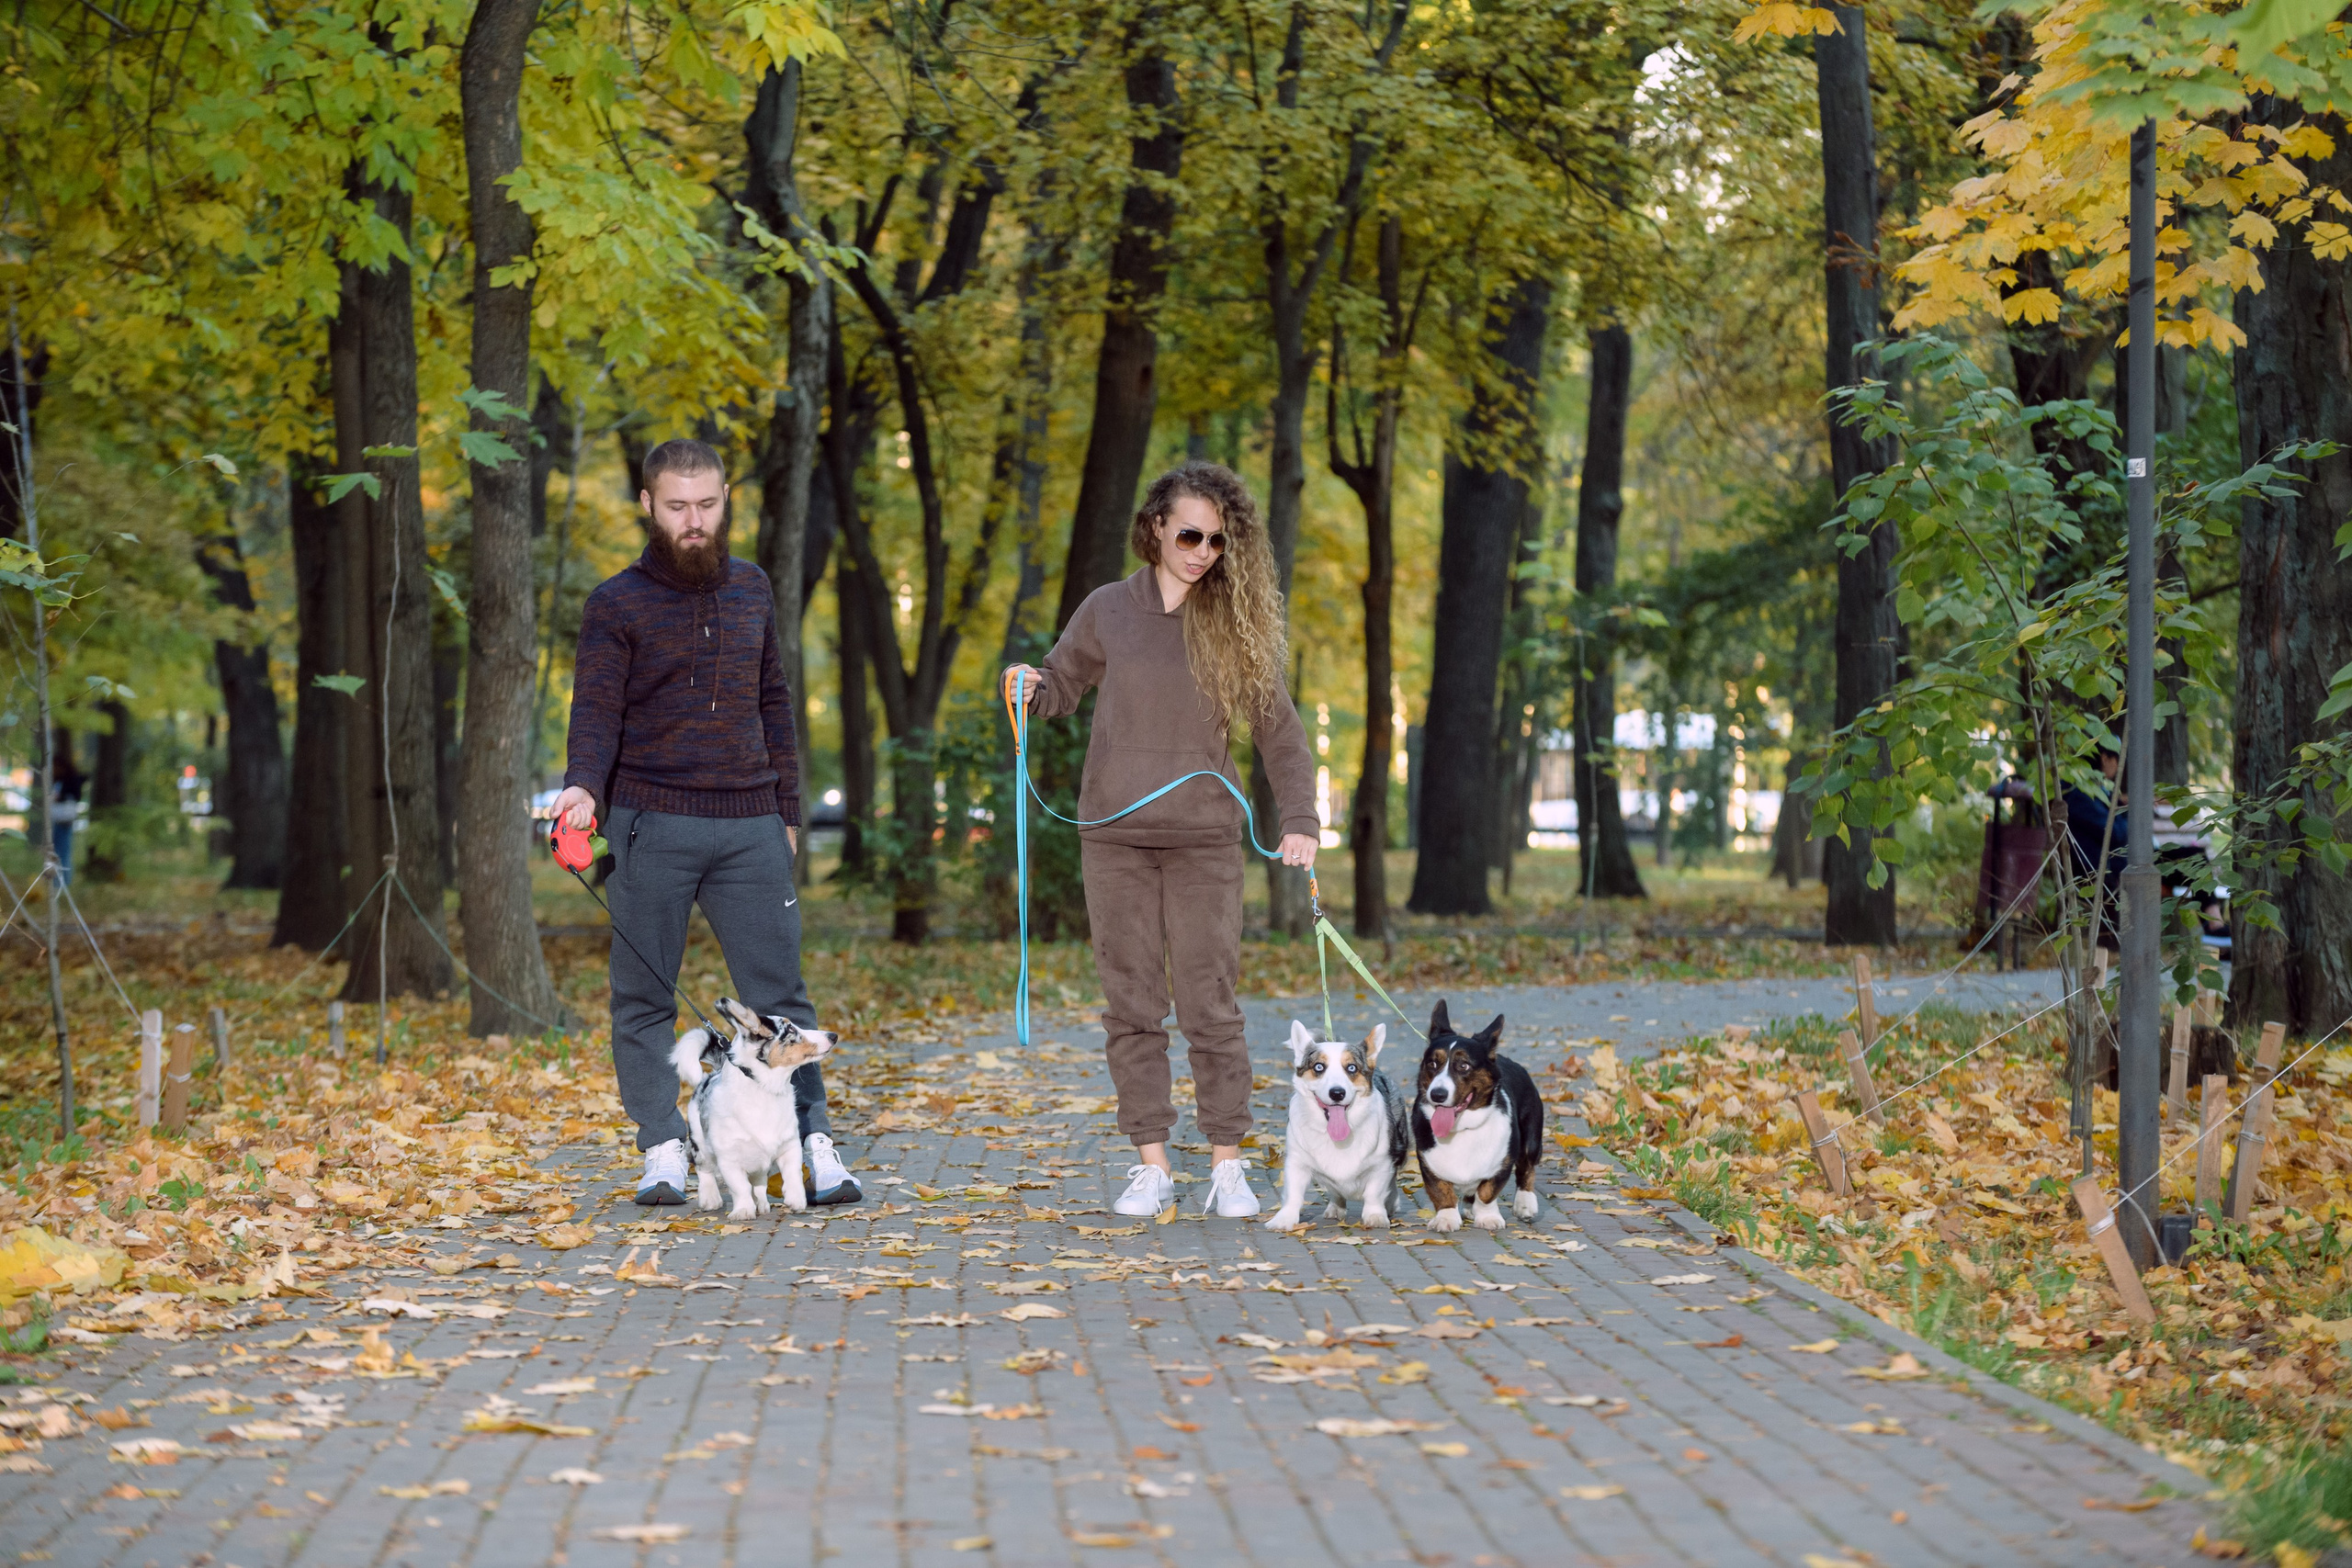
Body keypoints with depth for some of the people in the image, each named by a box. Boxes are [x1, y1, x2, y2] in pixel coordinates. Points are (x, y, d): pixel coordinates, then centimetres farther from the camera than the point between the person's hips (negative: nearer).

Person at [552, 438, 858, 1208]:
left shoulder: (751, 589, 13)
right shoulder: (616, 605, 0)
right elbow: (597, 713, -8)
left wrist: (786, 811, 15)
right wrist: (584, 788, -27)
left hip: (749, 827, 3)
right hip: (651, 827, -2)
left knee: (779, 989, -1)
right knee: (644, 996, 2)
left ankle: (815, 1144, 1)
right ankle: (663, 1151, 9)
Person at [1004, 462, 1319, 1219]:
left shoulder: (1235, 622, 2)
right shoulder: (1109, 611, 3)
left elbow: (1279, 732, 7)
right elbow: (1063, 685, 17)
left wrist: (1299, 822, -1)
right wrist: (1029, 687, -6)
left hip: (1204, 842, -1)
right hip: (1115, 840, 1)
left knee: (1210, 1005, -2)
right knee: (1131, 1005, 3)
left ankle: (1227, 1165, 5)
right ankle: (1151, 1164, 9)